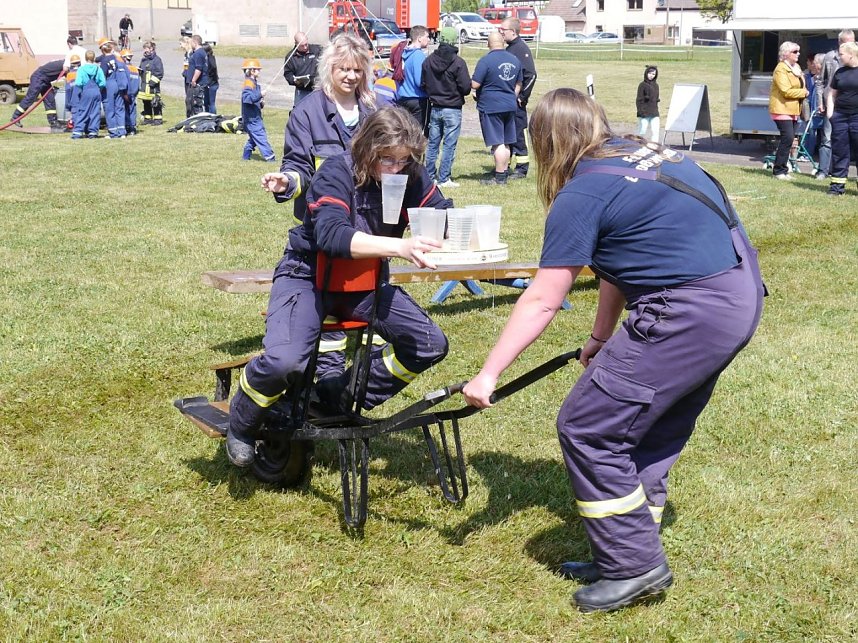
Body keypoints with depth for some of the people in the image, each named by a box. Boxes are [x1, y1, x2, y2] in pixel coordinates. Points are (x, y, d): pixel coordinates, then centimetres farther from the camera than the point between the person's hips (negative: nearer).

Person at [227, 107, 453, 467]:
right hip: (309, 275, -6)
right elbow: (331, 235, -40)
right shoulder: (337, 173, -24)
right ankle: (241, 425, 2)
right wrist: (399, 246, -54)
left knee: (430, 344, -10)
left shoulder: (410, 177, -8)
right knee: (285, 360, -31)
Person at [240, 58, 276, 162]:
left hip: (255, 116, 11)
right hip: (251, 117, -11)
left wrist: (260, 104, 9)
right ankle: (269, 156, -14)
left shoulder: (254, 83, 17)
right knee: (260, 136, -11)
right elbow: (247, 98, -29)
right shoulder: (248, 84, -16)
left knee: (253, 137, 16)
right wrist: (260, 95, -33)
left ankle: (246, 156, 23)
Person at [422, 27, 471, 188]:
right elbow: (466, 88, -14)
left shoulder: (428, 60, 0)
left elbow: (423, 84, 6)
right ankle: (444, 179, 1)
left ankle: (430, 176, 18)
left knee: (432, 143, 13)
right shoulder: (458, 62, -16)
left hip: (434, 108, 5)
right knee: (449, 145, 1)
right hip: (452, 109, -5)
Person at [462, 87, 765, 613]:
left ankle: (635, 567, 6)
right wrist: (601, 340, 19)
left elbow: (541, 302, -7)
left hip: (691, 313, -9)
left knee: (586, 429, 0)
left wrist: (488, 374, -1)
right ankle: (628, 556, 27)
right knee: (654, 434, 19)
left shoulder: (582, 195, -8)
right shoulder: (645, 155, 16)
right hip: (743, 297, 9)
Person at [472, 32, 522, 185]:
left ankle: (500, 177, -2)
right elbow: (518, 84, 17)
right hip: (510, 106, 7)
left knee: (497, 143, -4)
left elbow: (475, 84, -16)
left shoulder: (486, 60, -14)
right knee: (506, 143, 14)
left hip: (491, 107, -6)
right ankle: (504, 172, 22)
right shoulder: (515, 60, 7)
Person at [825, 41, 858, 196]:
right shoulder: (840, 72, 11)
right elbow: (832, 94, 17)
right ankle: (837, 185, 11)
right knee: (839, 152, 6)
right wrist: (830, 113, 5)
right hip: (840, 117, 4)